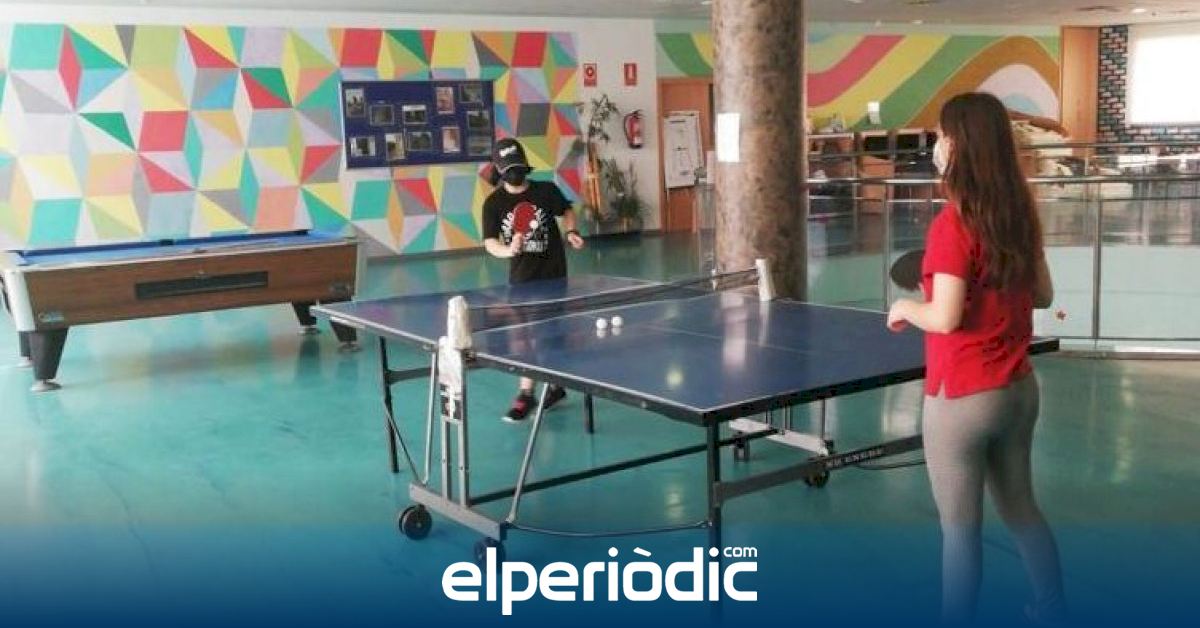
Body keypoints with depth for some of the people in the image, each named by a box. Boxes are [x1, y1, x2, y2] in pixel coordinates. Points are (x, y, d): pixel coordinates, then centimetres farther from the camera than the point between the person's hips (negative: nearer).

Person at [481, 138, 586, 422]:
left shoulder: (546, 190, -4)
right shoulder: (493, 203, -5)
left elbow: (567, 211, 14)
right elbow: (490, 242, -12)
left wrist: (571, 232, -4)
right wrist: (507, 250, -32)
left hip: (552, 274, -2)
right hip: (521, 276, 2)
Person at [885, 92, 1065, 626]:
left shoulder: (953, 222, -19)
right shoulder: (1019, 212, 2)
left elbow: (945, 318, -22)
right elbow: (1042, 295, 11)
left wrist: (906, 308, -4)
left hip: (963, 398, -8)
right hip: (1018, 388, 8)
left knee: (960, 528, 6)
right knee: (1020, 508, 24)